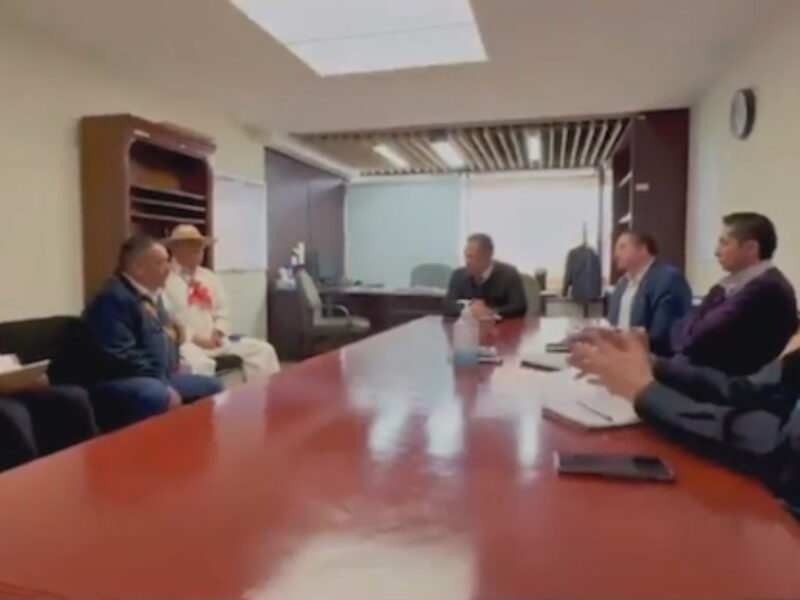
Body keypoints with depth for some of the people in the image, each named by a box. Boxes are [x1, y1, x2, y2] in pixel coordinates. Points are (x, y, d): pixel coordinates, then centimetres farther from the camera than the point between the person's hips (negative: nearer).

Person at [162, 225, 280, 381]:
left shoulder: (209, 277, 19)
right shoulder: (166, 280, -4)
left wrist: (217, 333, -1)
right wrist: (194, 338, -17)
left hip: (215, 340, 7)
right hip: (185, 342, -7)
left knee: (263, 349, -5)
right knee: (200, 363, -40)